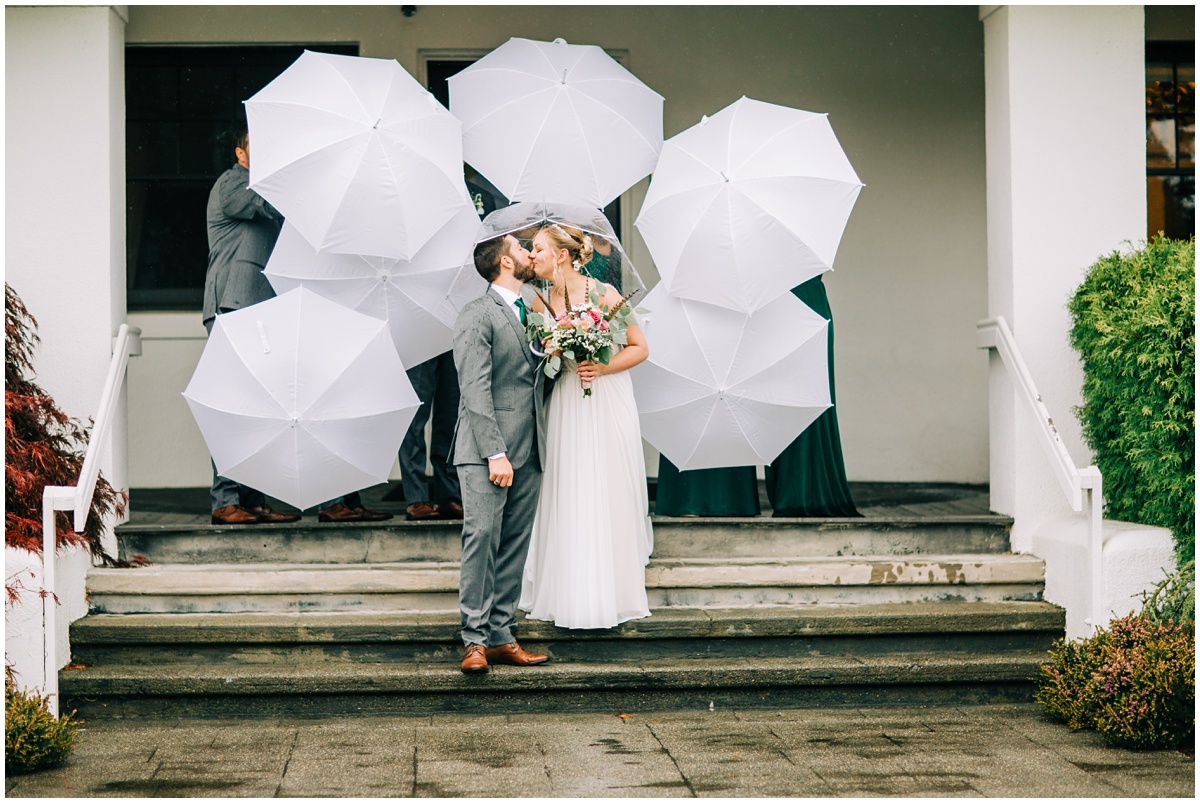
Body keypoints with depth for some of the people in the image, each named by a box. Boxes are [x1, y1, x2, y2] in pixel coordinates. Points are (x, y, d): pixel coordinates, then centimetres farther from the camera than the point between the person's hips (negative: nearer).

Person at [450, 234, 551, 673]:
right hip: (485, 452, -7)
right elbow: (475, 390, -12)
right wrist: (495, 452, -18)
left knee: (514, 546, 6)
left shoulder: (534, 313, 19)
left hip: (529, 453, 7)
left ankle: (502, 637, 10)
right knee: (481, 538, -10)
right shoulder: (477, 316, -5)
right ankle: (475, 641, -6)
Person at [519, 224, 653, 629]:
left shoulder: (604, 293, -7)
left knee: (611, 497, 1)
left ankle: (614, 596, 12)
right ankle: (572, 596, 11)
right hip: (565, 408, 3)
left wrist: (602, 368, -16)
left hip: (608, 404, -3)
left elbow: (639, 347, -3)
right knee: (567, 501, 3)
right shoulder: (540, 303, 4)